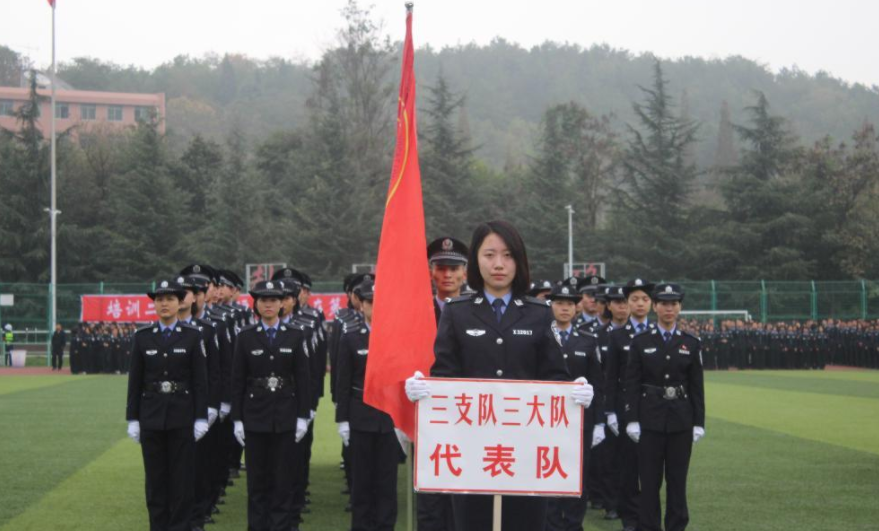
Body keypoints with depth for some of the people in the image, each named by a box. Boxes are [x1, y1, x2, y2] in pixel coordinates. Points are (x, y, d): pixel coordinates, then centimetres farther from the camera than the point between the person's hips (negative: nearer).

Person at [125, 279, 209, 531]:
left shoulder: (192, 336, 0)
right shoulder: (142, 337, 4)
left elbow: (200, 380, -2)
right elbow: (135, 381, 4)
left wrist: (201, 418, -6)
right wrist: (132, 419, 1)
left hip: (182, 416, -1)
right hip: (151, 416, 2)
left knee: (181, 477, 2)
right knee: (155, 477, 6)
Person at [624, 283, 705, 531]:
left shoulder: (691, 343, 5)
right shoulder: (640, 342, 1)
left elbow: (697, 387, 5)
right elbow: (632, 384, -1)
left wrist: (698, 423, 1)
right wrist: (632, 420, -7)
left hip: (681, 418, 1)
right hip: (650, 418, -1)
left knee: (678, 476, 6)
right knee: (650, 477, 2)